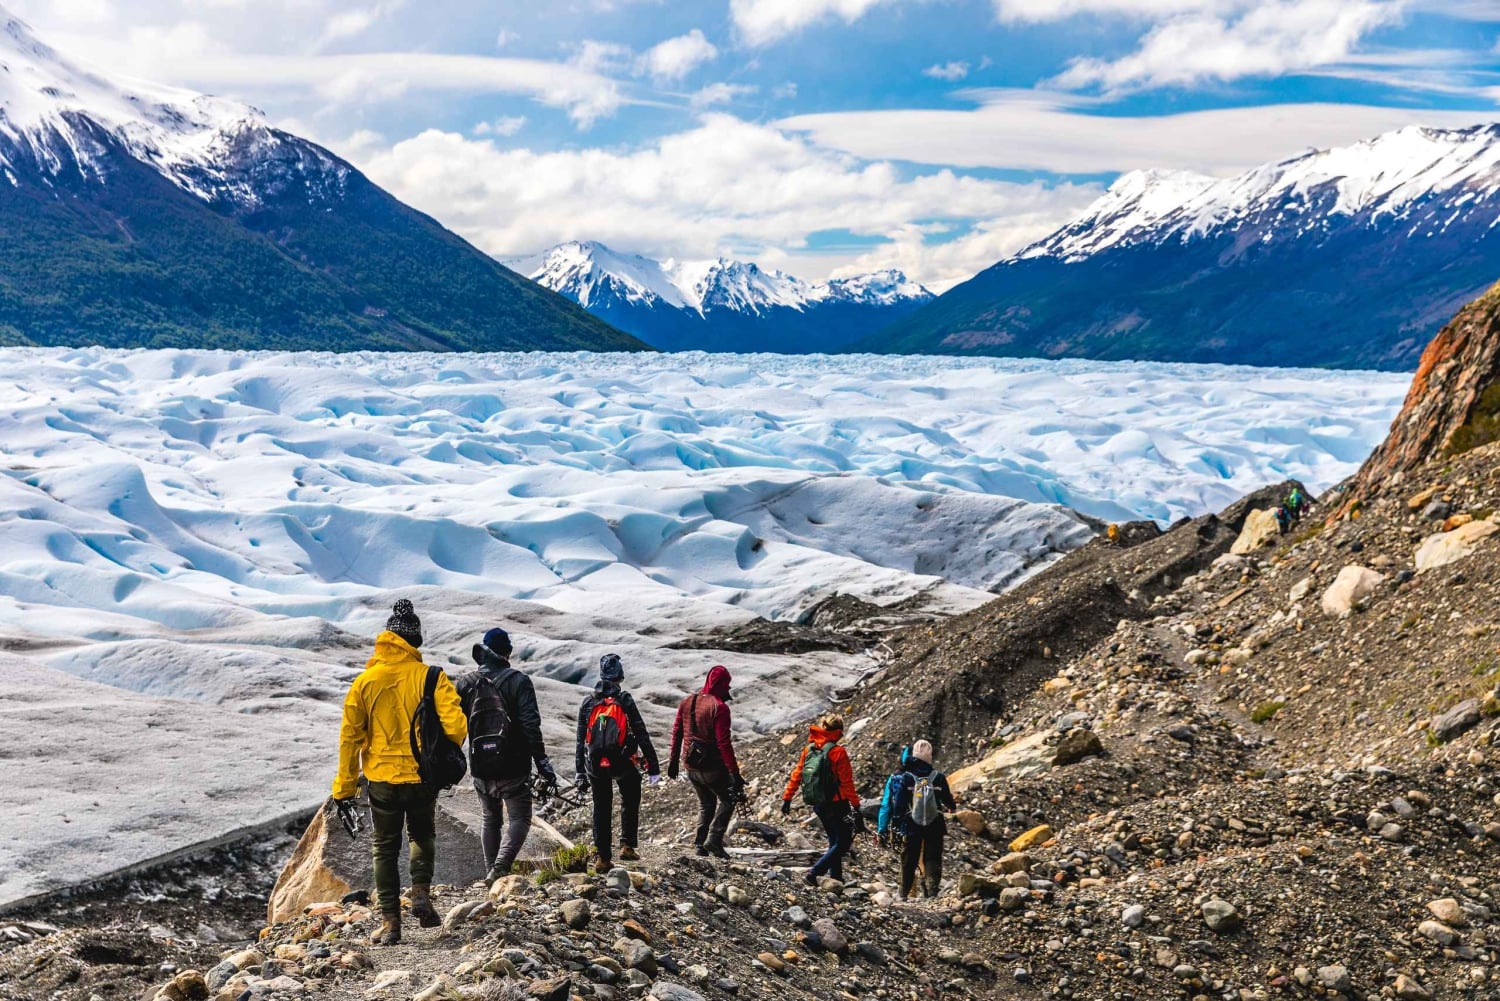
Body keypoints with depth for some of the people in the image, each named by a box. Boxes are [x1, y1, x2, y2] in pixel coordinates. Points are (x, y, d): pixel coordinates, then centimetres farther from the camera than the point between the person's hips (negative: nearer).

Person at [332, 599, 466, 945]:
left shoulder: (365, 681, -4)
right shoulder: (431, 677, -9)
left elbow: (350, 736, -2)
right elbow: (456, 727, -16)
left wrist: (345, 786, 6)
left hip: (381, 778, 0)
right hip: (423, 777, 0)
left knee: (384, 848, 12)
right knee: (423, 836, 24)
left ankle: (390, 922, 10)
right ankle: (421, 893, 5)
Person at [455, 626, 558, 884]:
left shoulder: (466, 683, 3)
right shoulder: (518, 681, -7)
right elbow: (531, 725, -13)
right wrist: (542, 761, -10)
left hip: (480, 767, 4)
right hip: (512, 767, -4)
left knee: (491, 819, 19)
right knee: (519, 819, 2)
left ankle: (492, 872, 17)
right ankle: (501, 867, -17)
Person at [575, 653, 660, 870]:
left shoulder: (588, 703, 5)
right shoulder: (625, 700, -7)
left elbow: (581, 740, 7)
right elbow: (642, 736, -8)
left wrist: (580, 771, 13)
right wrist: (653, 768, -4)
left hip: (595, 764, 3)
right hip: (621, 763, -3)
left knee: (601, 808, 13)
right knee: (630, 801, 20)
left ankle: (602, 857, 11)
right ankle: (627, 846, 14)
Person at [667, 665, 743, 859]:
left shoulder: (687, 702, 4)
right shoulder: (719, 707, -18)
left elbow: (676, 733, 10)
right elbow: (723, 743, -21)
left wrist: (673, 761, 19)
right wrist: (735, 773, -19)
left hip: (691, 767, 6)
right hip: (712, 767, -6)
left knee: (705, 803, 22)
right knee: (727, 799, 14)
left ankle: (700, 843, 15)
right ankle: (714, 840, 1)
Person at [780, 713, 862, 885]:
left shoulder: (809, 749, 3)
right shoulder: (838, 752, -15)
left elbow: (796, 775, 6)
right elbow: (847, 782, -15)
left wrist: (787, 798, 14)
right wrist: (856, 805, -11)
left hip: (818, 805, 7)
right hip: (837, 805, -7)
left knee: (835, 842, 19)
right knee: (843, 843, 2)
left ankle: (836, 878, 17)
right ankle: (815, 871, -12)